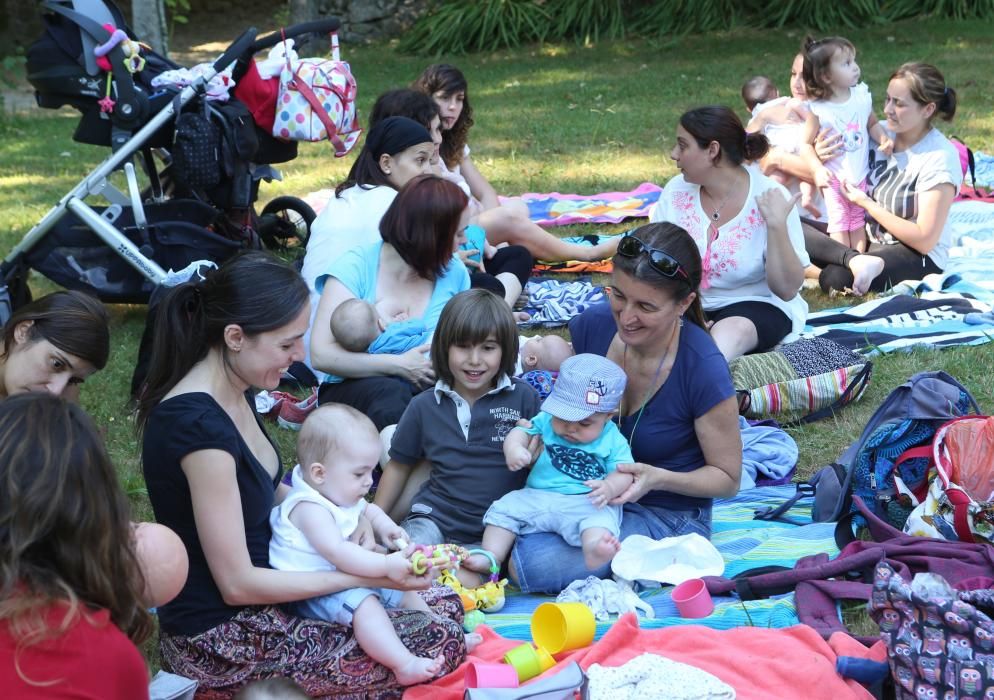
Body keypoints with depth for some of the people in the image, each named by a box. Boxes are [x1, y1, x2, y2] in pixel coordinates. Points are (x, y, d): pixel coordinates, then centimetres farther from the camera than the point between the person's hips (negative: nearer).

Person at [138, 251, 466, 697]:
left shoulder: (232, 396, 2)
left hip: (261, 597, 10)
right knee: (441, 643, -11)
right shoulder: (200, 426, -27)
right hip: (221, 641, -10)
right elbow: (237, 585, -24)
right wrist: (365, 576, -18)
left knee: (446, 603, 12)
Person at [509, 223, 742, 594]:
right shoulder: (592, 326, -12)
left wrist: (659, 479, -28)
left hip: (666, 516, -5)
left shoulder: (704, 372, -25)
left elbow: (727, 478, -10)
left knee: (534, 562, -27)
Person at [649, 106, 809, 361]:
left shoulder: (770, 199, -10)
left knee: (734, 329, -38)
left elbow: (787, 290, -13)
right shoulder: (677, 190, 0)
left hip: (758, 304, -3)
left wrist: (778, 226, -26)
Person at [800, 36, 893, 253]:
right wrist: (818, 169, -20)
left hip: (860, 176, 4)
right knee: (839, 223, -1)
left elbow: (872, 123, 10)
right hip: (834, 178, -4)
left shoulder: (862, 95, -6)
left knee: (858, 220, 11)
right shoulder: (817, 109, -16)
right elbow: (807, 144, -7)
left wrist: (883, 138, -10)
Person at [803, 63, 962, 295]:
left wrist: (867, 204, -13)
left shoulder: (940, 158, -16)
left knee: (836, 278, -34)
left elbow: (925, 240, -17)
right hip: (867, 238, 8)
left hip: (918, 257, -7)